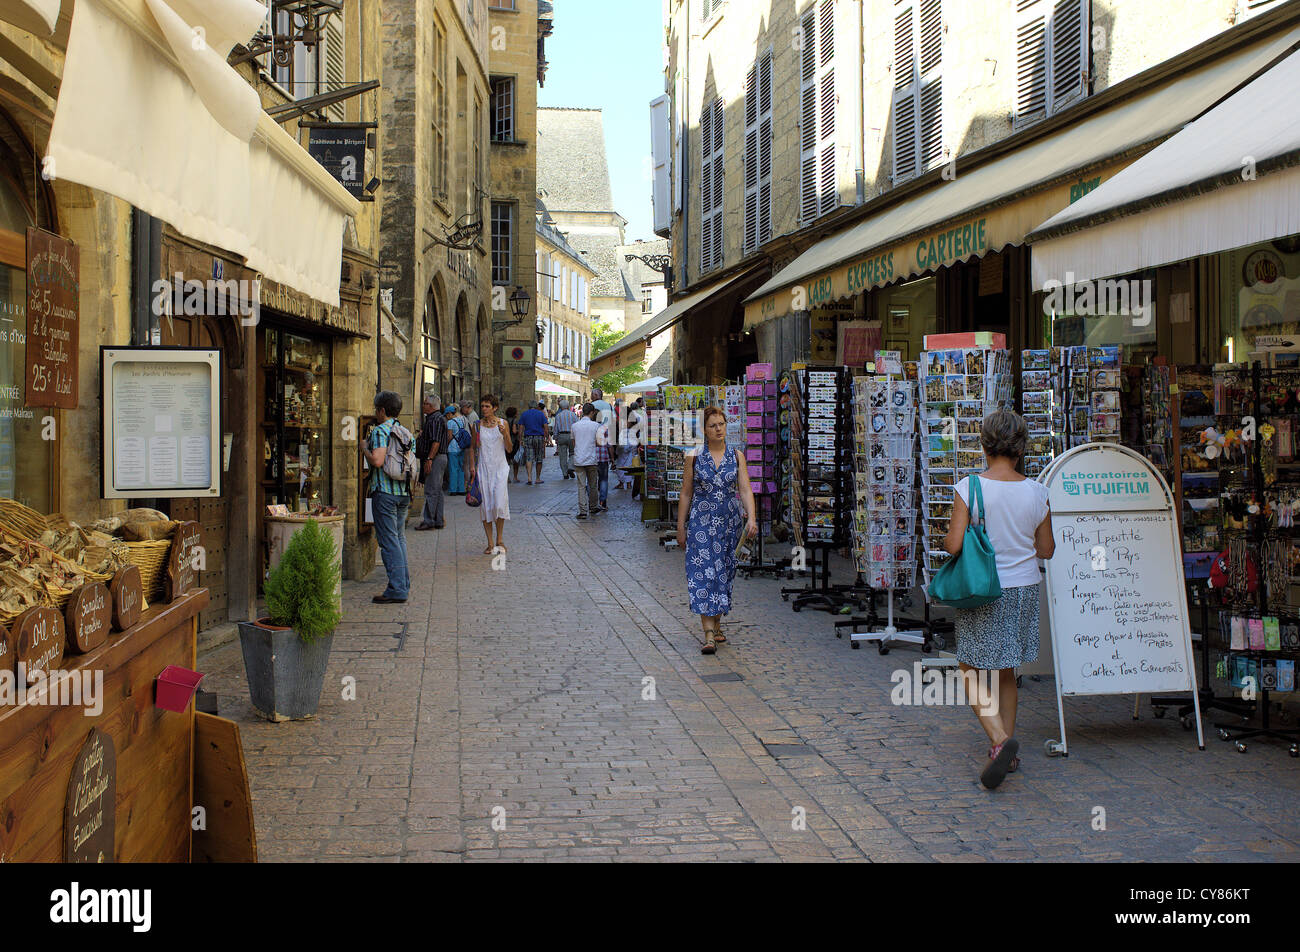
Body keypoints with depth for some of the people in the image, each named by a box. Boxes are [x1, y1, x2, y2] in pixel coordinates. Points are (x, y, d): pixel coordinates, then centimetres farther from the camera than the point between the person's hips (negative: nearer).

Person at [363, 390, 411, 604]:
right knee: (399, 537, 17)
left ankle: (397, 589, -6)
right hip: (404, 491, 8)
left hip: (385, 492, -8)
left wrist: (365, 448, -6)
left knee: (388, 540, -5)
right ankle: (404, 583, 20)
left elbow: (377, 460, -23)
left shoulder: (380, 431, -12)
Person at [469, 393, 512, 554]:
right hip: (483, 468, 2)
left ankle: (500, 539, 5)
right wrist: (472, 467, 3)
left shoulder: (502, 423, 1)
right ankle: (490, 543, 7)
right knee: (486, 505, 0)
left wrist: (504, 434, -15)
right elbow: (473, 447, 13)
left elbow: (509, 449, 1)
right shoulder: (478, 425, 5)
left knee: (500, 503, -13)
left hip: (500, 468, -1)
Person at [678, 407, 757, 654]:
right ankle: (708, 634, -12)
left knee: (724, 573, 9)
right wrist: (681, 527, 3)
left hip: (730, 522, 2)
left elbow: (745, 489, -2)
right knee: (702, 573, -10)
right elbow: (686, 494, 4)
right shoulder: (694, 457, 0)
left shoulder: (736, 457, 4)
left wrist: (751, 518, -17)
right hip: (701, 522, -2)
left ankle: (716, 624, 26)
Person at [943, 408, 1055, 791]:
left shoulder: (970, 487, -13)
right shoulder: (1035, 491, -3)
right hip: (1023, 588, 4)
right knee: (1005, 673, 17)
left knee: (972, 672, 6)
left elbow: (954, 544, -18)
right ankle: (1007, 754, 22)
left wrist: (948, 540, 5)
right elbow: (1046, 549, 5)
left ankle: (999, 738, -15)